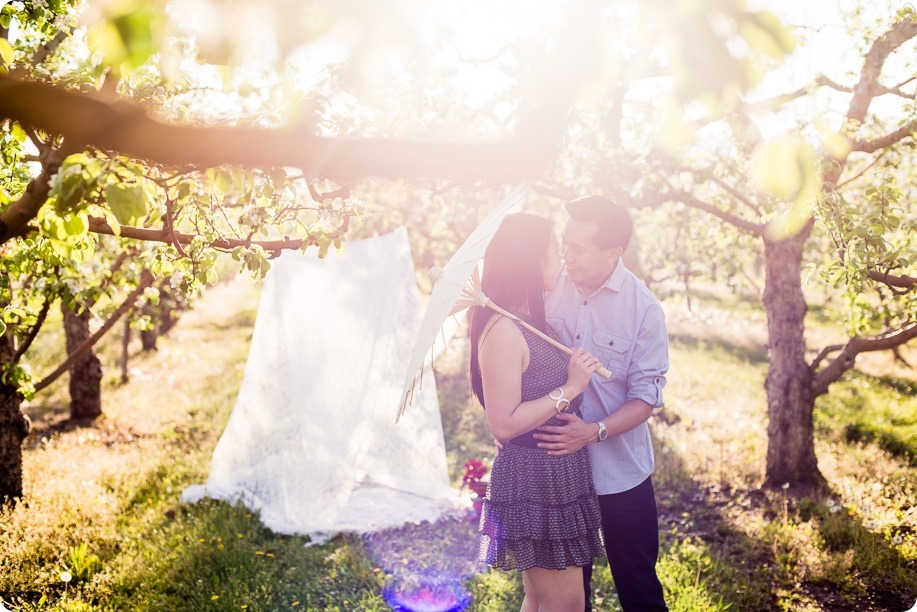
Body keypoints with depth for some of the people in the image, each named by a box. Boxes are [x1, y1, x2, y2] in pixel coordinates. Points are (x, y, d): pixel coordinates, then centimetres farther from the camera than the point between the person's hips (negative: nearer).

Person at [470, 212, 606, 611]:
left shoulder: (532, 321, 8)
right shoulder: (503, 330, -21)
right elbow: (503, 423, -24)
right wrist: (570, 388, -21)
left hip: (559, 474, 9)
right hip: (533, 477, -9)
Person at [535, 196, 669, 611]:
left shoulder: (643, 308, -12)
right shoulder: (548, 286, -6)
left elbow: (646, 395, -11)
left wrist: (595, 432, -25)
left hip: (619, 469, -2)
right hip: (557, 466, 2)